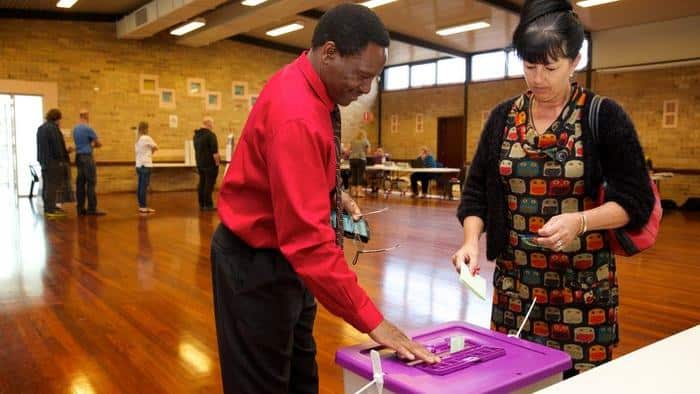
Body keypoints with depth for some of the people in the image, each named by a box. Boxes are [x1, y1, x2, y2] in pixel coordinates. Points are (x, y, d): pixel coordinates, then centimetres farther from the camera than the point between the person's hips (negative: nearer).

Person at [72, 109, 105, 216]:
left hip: (78, 156, 8)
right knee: (91, 183, -7)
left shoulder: (75, 129, 13)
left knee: (80, 183, 8)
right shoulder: (88, 128, -12)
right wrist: (93, 145, 14)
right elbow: (98, 143, -5)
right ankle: (92, 208, -8)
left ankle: (81, 208, 10)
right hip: (87, 157, -8)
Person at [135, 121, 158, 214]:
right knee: (144, 186, -6)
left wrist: (149, 151, 1)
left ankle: (141, 206, 14)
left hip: (139, 165, 8)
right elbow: (156, 147, -4)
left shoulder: (138, 139, 12)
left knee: (140, 186, 9)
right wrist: (151, 150, 15)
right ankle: (144, 207, -6)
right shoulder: (147, 138, -11)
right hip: (146, 165, -8)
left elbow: (137, 151, 9)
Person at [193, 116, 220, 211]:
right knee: (209, 184, -5)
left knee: (202, 183, 12)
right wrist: (217, 163, -12)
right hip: (210, 164, -8)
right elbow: (215, 151, -19)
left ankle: (202, 204, 16)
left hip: (200, 164, 9)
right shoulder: (210, 135, -15)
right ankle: (208, 205, -5)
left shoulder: (196, 135, 13)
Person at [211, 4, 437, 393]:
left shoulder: (312, 89, -1)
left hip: (286, 253, 9)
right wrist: (372, 320, -30)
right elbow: (309, 236, -34)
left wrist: (334, 194, -1)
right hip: (257, 263, -9)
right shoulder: (296, 115, -31)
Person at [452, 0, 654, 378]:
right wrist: (472, 240, -11)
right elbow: (477, 188, 5)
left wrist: (580, 221, -24)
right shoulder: (504, 117, 4)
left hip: (583, 281, -3)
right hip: (514, 278, 3)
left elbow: (636, 200, -7)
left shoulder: (604, 116, -6)